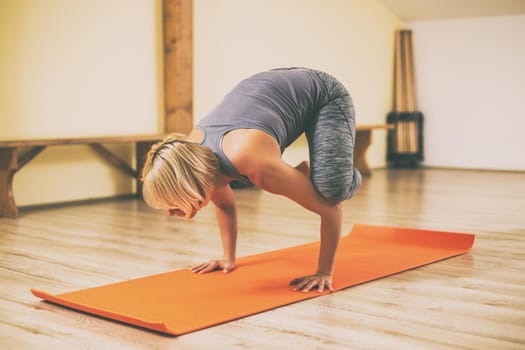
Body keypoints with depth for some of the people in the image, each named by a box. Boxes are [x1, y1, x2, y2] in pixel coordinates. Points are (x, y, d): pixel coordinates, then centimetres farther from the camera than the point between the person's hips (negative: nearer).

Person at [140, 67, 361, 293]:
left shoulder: (255, 163, -42)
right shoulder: (191, 152, -20)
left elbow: (330, 209, -32)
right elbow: (224, 203, 3)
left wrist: (324, 272, -26)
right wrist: (229, 258, 6)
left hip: (323, 94, -6)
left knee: (331, 189, -28)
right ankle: (305, 174, 27)